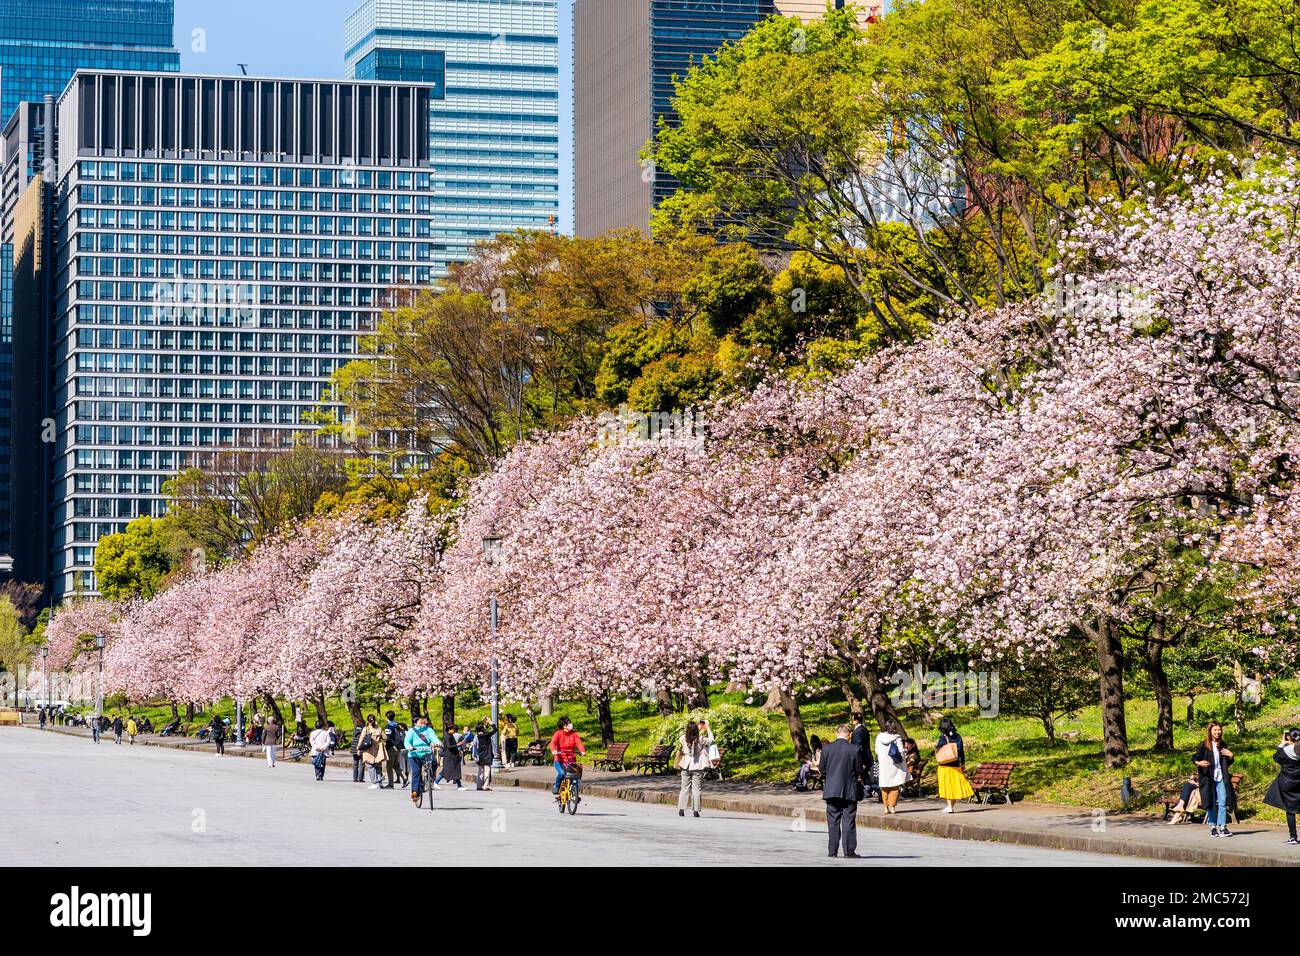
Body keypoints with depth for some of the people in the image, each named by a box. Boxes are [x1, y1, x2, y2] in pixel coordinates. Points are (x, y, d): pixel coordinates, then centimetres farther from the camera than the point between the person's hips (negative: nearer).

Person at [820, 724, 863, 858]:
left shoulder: (827, 748, -4)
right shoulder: (855, 750, -10)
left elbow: (822, 769, 2)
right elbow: (859, 771, -4)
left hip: (831, 790, 2)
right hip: (850, 791, -2)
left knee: (833, 822, 8)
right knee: (849, 821, 3)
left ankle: (832, 851, 8)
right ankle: (849, 851, 1)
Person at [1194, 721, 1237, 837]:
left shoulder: (1222, 745, 11)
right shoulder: (1204, 745, -1)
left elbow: (1227, 764, 20)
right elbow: (1195, 758, -4)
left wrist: (1230, 756, -1)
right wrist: (1198, 763, -26)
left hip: (1221, 778, 3)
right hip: (1208, 778, -3)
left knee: (1222, 802, -6)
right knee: (1211, 803, 1)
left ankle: (1222, 827, -6)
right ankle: (1213, 827, 9)